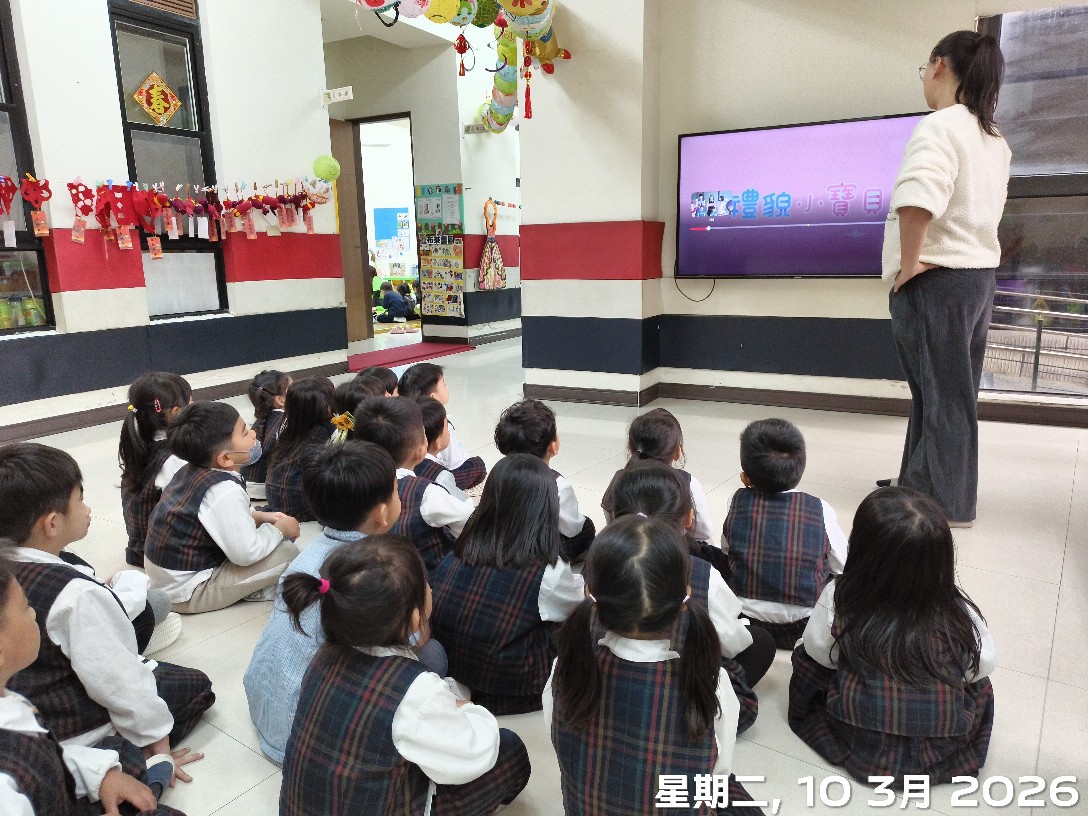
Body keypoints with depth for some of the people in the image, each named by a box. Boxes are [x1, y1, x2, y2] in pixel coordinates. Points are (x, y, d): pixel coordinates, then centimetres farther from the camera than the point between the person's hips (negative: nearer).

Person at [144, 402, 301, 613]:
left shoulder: (191, 471, 0)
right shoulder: (225, 491, -28)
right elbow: (245, 553, -26)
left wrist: (259, 517, 4)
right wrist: (280, 529, -10)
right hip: (186, 593, -9)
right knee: (287, 553, -17)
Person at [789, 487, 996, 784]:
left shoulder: (837, 600, -23)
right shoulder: (961, 615, -22)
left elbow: (819, 653, -7)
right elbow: (984, 665, -4)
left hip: (859, 744, 0)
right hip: (941, 753, 1)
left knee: (805, 658, 22)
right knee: (979, 684, 28)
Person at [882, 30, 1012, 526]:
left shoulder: (940, 126, -15)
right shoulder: (994, 140, 14)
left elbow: (917, 200, -34)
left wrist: (909, 264, -22)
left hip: (935, 279, -9)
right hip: (980, 272, 9)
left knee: (941, 392, -1)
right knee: (951, 389, 14)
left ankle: (945, 502, 9)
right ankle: (921, 482, 27)